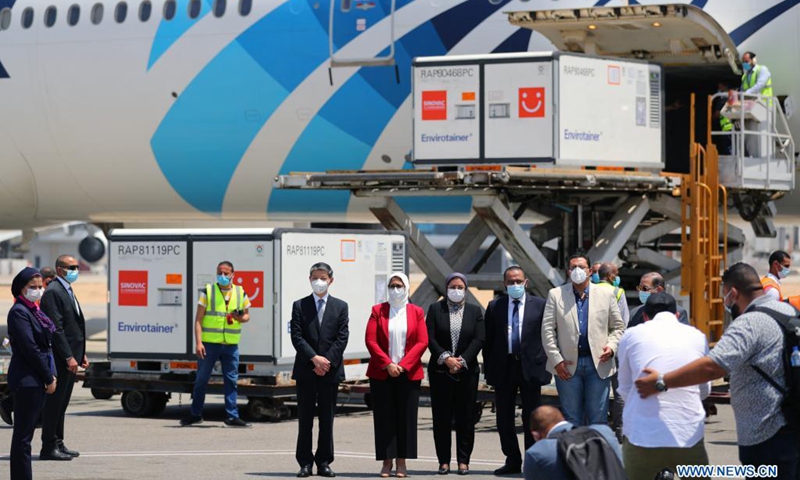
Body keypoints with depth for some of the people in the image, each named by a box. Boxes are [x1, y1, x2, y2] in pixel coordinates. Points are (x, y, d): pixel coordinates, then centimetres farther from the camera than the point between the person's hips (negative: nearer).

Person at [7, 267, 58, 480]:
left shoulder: (34, 310, 16)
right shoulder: (19, 312, -13)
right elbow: (29, 349, -17)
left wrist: (50, 376, 9)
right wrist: (49, 378, -12)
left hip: (38, 380, 9)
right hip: (26, 380, -9)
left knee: (26, 433, 11)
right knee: (23, 433, -6)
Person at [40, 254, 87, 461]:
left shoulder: (67, 291, 18)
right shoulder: (53, 292, -13)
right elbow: (56, 328, -19)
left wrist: (81, 355, 17)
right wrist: (68, 357, -21)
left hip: (71, 357, 10)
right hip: (60, 358, -10)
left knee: (61, 403, 13)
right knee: (54, 402, -5)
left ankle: (57, 444, 19)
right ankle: (49, 447, -3)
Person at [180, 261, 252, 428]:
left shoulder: (240, 293, 8)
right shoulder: (208, 291, 0)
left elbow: (247, 315, 17)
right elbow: (198, 319, -2)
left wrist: (242, 318, -9)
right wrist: (198, 342, -11)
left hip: (231, 345, 2)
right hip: (209, 343, -2)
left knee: (231, 381, 3)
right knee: (201, 380, 5)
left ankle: (232, 416, 8)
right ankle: (195, 414, 17)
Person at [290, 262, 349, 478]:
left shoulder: (340, 306, 8)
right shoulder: (299, 306, 6)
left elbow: (342, 338, 0)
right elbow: (297, 337, -2)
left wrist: (327, 361, -12)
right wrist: (314, 359, -14)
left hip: (331, 370, 0)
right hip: (305, 371, 0)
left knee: (327, 418, 3)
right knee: (305, 419, 1)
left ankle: (324, 462, 8)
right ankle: (305, 462, 5)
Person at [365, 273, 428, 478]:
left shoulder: (416, 312, 7)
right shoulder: (378, 311, 6)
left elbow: (422, 342, -1)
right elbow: (371, 341, -1)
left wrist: (403, 365, -11)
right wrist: (387, 364, -12)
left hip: (408, 374, 0)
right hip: (381, 374, 0)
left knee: (406, 417, 0)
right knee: (384, 417, -1)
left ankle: (402, 462, 4)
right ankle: (387, 462, 2)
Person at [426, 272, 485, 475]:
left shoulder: (475, 311, 8)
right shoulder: (435, 309, 7)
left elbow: (479, 339, -1)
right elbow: (430, 338, -2)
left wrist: (462, 360, -12)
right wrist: (445, 358, -14)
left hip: (467, 371, 0)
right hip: (440, 371, 0)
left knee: (466, 418, 0)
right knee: (441, 418, 0)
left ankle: (464, 461, 5)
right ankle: (444, 461, 4)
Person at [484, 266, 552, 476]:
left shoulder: (539, 305, 1)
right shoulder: (495, 307, 6)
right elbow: (488, 340, 7)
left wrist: (544, 362, -4)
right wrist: (489, 369, 2)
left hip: (530, 367, -2)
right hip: (503, 368, 2)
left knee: (531, 419, 2)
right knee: (504, 418, 6)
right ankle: (512, 461, 15)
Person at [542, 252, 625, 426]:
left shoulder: (605, 294, 8)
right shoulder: (556, 295, 6)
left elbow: (618, 327, 12)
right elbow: (547, 330, 2)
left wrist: (611, 347, -6)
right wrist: (556, 360, -6)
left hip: (598, 364, 0)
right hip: (567, 366, 0)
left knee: (598, 419, 2)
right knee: (572, 419, 5)